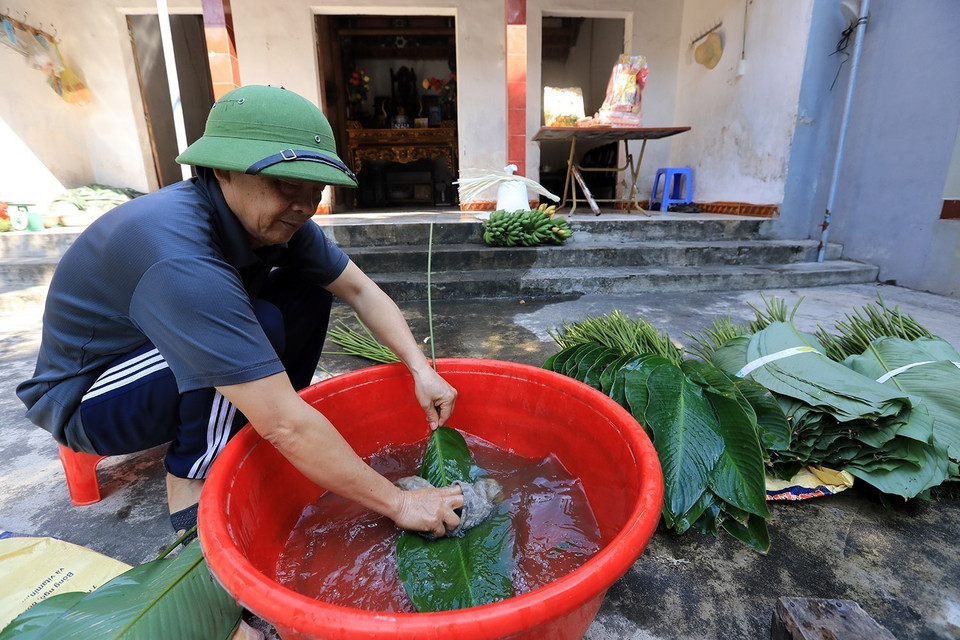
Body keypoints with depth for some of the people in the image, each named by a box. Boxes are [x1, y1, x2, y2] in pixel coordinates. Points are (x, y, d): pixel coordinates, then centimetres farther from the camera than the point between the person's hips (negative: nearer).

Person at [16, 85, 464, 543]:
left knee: (313, 286, -7)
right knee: (258, 325, -33)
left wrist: (420, 368, -21)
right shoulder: (180, 257, -38)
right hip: (83, 398, -7)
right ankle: (191, 485, -14)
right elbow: (284, 425, -40)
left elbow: (359, 289, -9)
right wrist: (398, 504, -33)